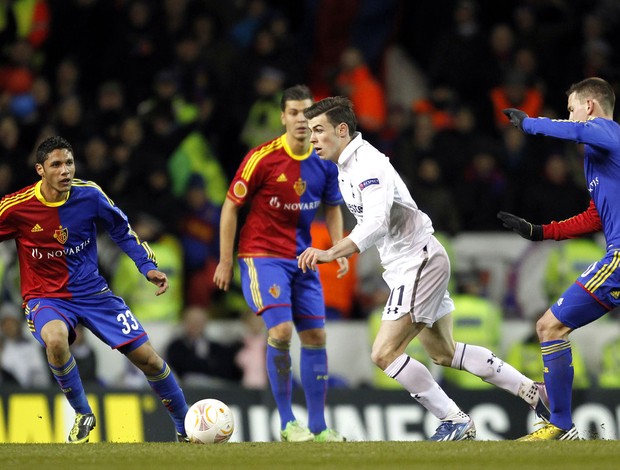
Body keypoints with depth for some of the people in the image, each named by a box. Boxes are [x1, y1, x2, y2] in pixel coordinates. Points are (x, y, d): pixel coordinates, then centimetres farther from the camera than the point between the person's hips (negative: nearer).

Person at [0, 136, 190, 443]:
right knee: (55, 338, -38)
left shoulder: (88, 194, -8)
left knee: (146, 356, -1)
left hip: (91, 291, 3)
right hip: (46, 297, -3)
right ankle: (83, 415, -14)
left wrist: (147, 266, 1)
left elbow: (121, 230, 8)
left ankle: (185, 428, 21)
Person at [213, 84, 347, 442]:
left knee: (316, 336, 4)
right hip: (262, 255, -5)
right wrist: (225, 262, -7)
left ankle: (318, 427, 13)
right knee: (281, 331, -20)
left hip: (302, 258, 6)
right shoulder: (263, 158, -15)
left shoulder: (325, 161, -1)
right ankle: (287, 423, -9)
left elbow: (332, 208, 16)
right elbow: (231, 207, -7)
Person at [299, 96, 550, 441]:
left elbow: (376, 224, -38)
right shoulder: (347, 167, 9)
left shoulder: (368, 166, -23)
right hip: (408, 266, 11)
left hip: (419, 263, -11)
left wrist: (330, 253, -47)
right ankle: (530, 390, 27)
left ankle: (456, 423, -7)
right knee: (444, 352, 20)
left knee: (385, 354, -14)